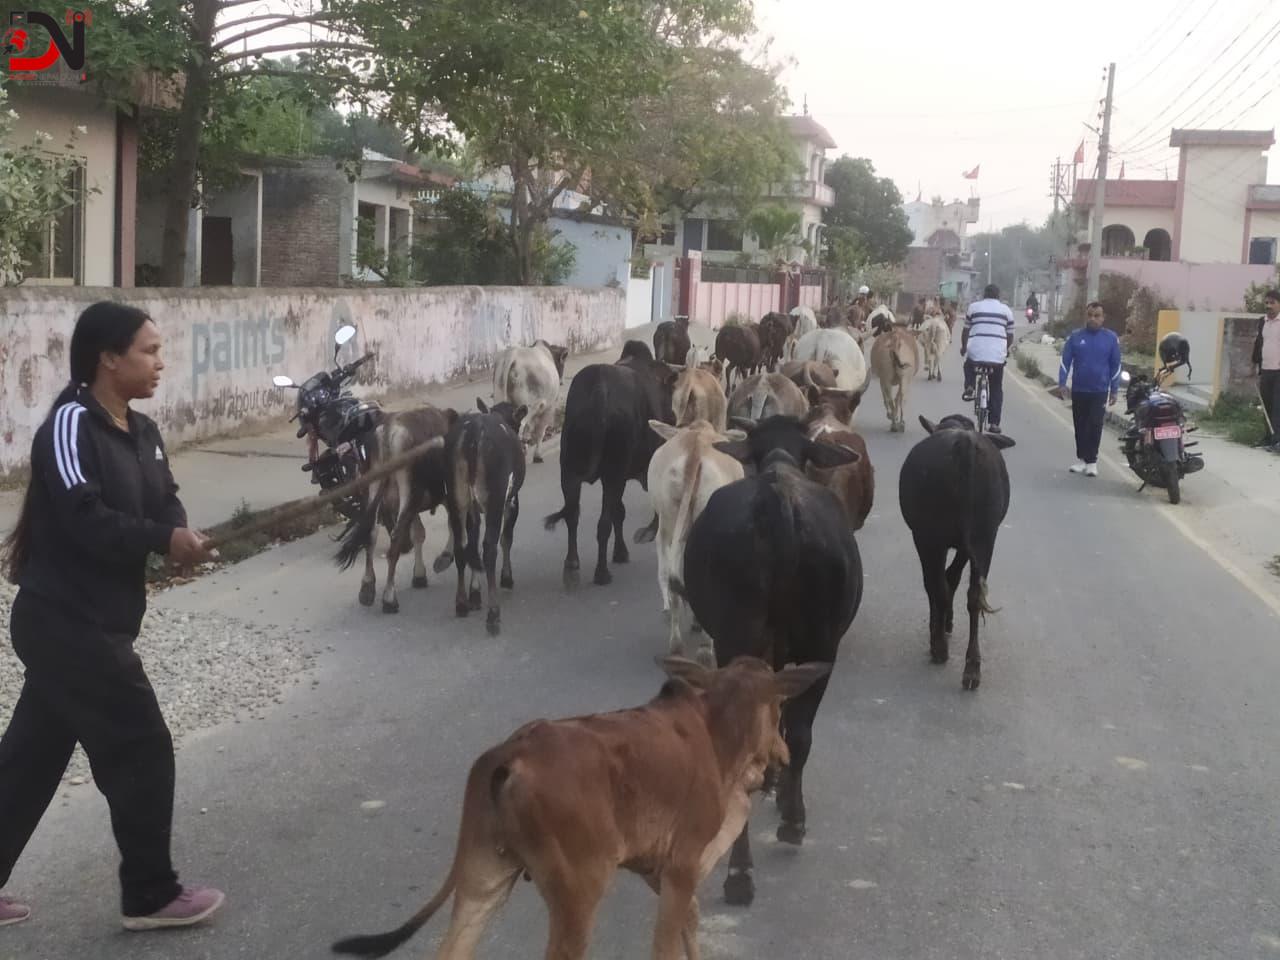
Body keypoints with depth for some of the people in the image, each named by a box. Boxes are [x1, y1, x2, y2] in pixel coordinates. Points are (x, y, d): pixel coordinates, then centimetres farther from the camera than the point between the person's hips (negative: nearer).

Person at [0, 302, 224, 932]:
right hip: (65, 624, -9)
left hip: (88, 623, 9)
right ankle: (150, 896, 12)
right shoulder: (70, 426, -17)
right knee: (142, 750, -2)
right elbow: (86, 520, -26)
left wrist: (180, 535, -15)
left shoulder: (141, 432, 10)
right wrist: (166, 540, -22)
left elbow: (163, 501, 6)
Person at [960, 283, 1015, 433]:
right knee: (996, 389, 12)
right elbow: (1010, 335, 15)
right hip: (997, 355, 0)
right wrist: (1006, 350, 34)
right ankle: (994, 423, 7)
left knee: (969, 366, 34)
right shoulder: (1006, 310, 12)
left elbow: (966, 330, 14)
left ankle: (969, 387, 7)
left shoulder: (974, 306, 10)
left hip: (975, 352, 0)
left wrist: (963, 347, 30)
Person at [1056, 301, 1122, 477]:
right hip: (1078, 390, 2)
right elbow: (1065, 361, 3)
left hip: (1100, 391, -2)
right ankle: (1081, 458, 19)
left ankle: (1092, 461, -2)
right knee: (1080, 426, 9)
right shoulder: (1075, 336, 1)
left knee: (1095, 426, -8)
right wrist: (1062, 384, -6)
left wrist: (1114, 391, 2)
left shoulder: (1111, 338, -1)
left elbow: (1116, 366, 4)